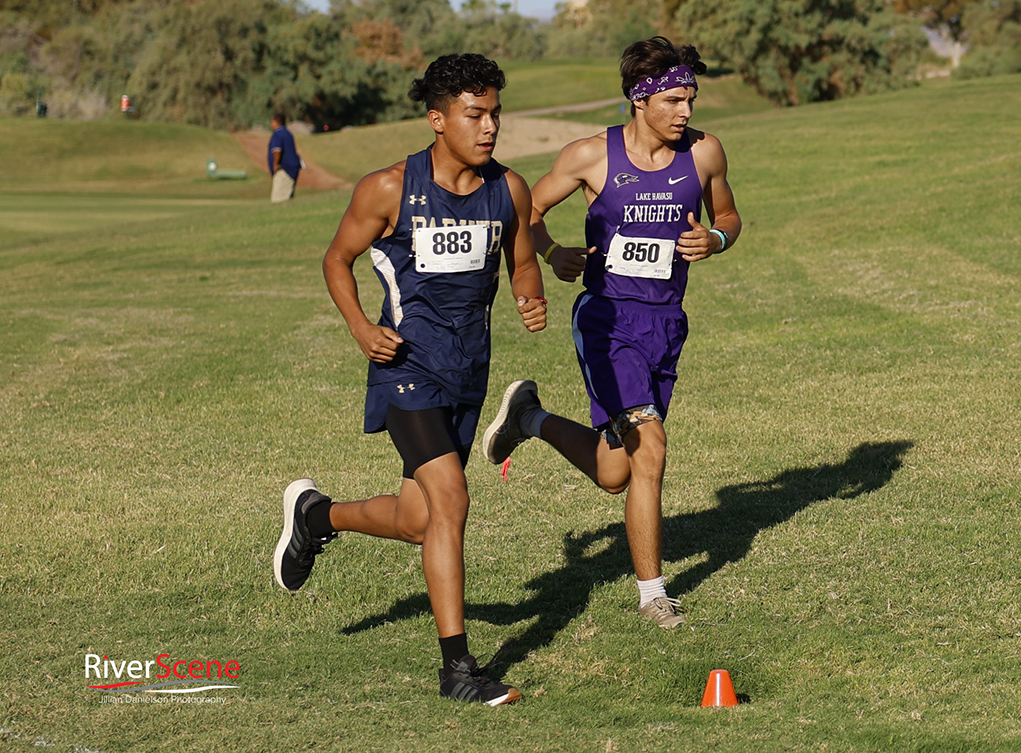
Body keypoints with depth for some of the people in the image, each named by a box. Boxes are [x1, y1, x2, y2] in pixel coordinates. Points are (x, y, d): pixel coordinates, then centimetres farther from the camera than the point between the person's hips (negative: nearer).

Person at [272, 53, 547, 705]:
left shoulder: (509, 191, 1)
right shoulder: (390, 189, -10)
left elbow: (523, 262, 16)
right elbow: (338, 259, 2)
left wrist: (533, 299, -7)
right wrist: (362, 328, -14)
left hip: (470, 370, 6)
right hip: (409, 364, -6)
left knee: (420, 519, 13)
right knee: (450, 504, -18)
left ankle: (317, 514, 44)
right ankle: (457, 668, -11)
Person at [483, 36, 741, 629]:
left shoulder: (704, 153, 0)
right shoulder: (592, 156, -8)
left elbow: (728, 217, 16)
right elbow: (529, 210, 5)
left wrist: (714, 240, -7)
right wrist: (553, 254, -15)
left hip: (665, 322, 5)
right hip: (607, 317, -5)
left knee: (615, 473, 8)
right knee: (650, 447, -19)